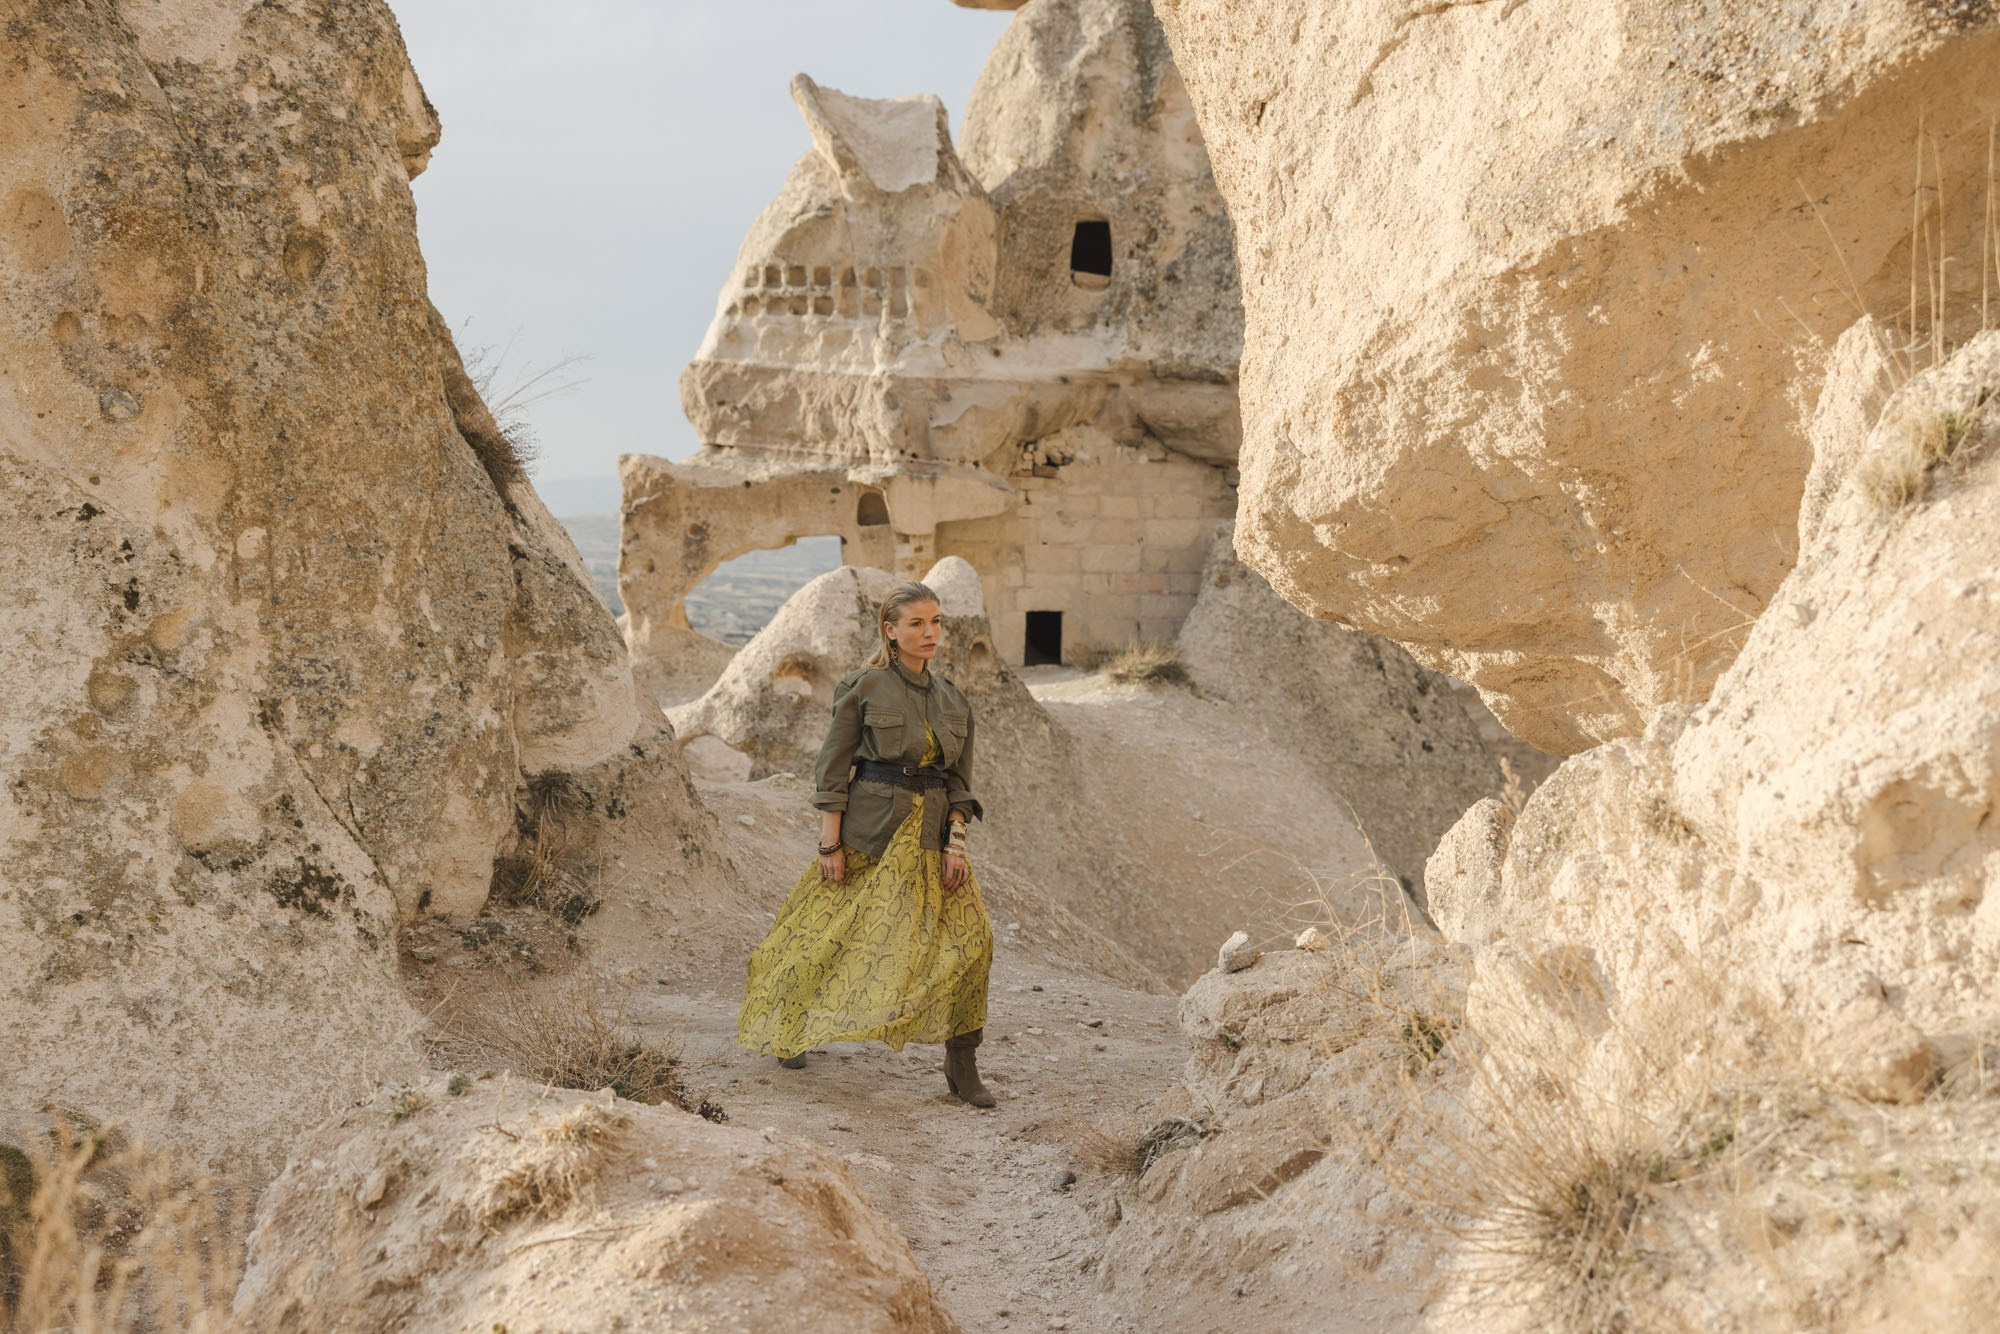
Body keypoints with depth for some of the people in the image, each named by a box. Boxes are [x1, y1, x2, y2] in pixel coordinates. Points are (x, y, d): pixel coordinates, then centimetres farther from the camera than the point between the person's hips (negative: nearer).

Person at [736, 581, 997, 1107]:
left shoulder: (953, 702, 9)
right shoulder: (864, 688, -6)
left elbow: (959, 782, 10)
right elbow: (833, 769, -6)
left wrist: (956, 844, -2)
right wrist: (829, 844, -10)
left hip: (931, 836, 4)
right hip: (868, 832, -4)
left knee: (968, 936, -9)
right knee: (832, 935, 7)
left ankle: (961, 1065, 0)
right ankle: (788, 1027, 34)